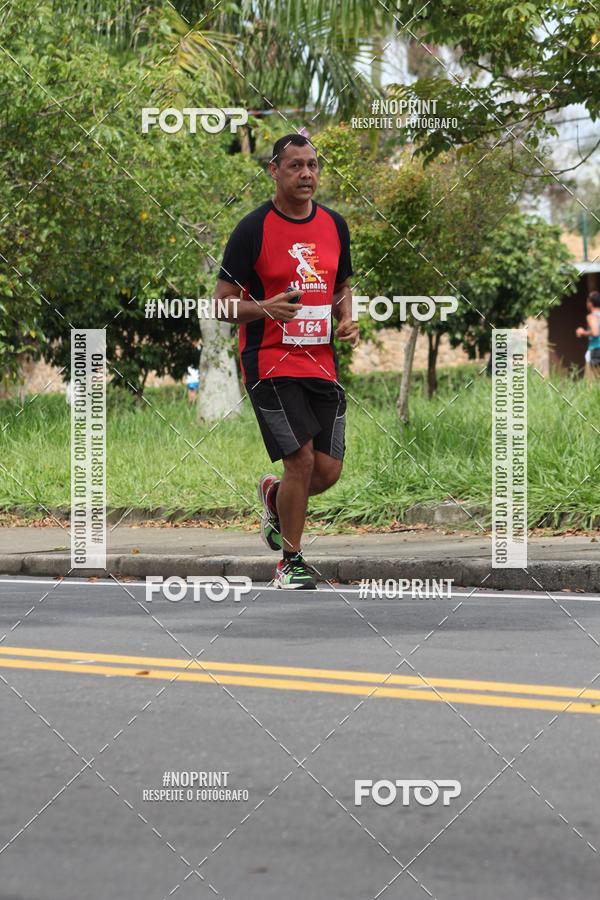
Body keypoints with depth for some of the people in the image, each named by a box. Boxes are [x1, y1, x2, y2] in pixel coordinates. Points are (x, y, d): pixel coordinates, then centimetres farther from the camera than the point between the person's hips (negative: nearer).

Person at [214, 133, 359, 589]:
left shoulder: (334, 225, 9)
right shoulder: (253, 229, -8)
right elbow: (223, 302, -6)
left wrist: (347, 320, 2)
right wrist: (263, 309, -24)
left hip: (322, 361, 5)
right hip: (270, 361, -5)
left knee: (328, 470, 1)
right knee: (301, 459, -13)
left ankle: (274, 498, 35)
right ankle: (290, 561, 5)